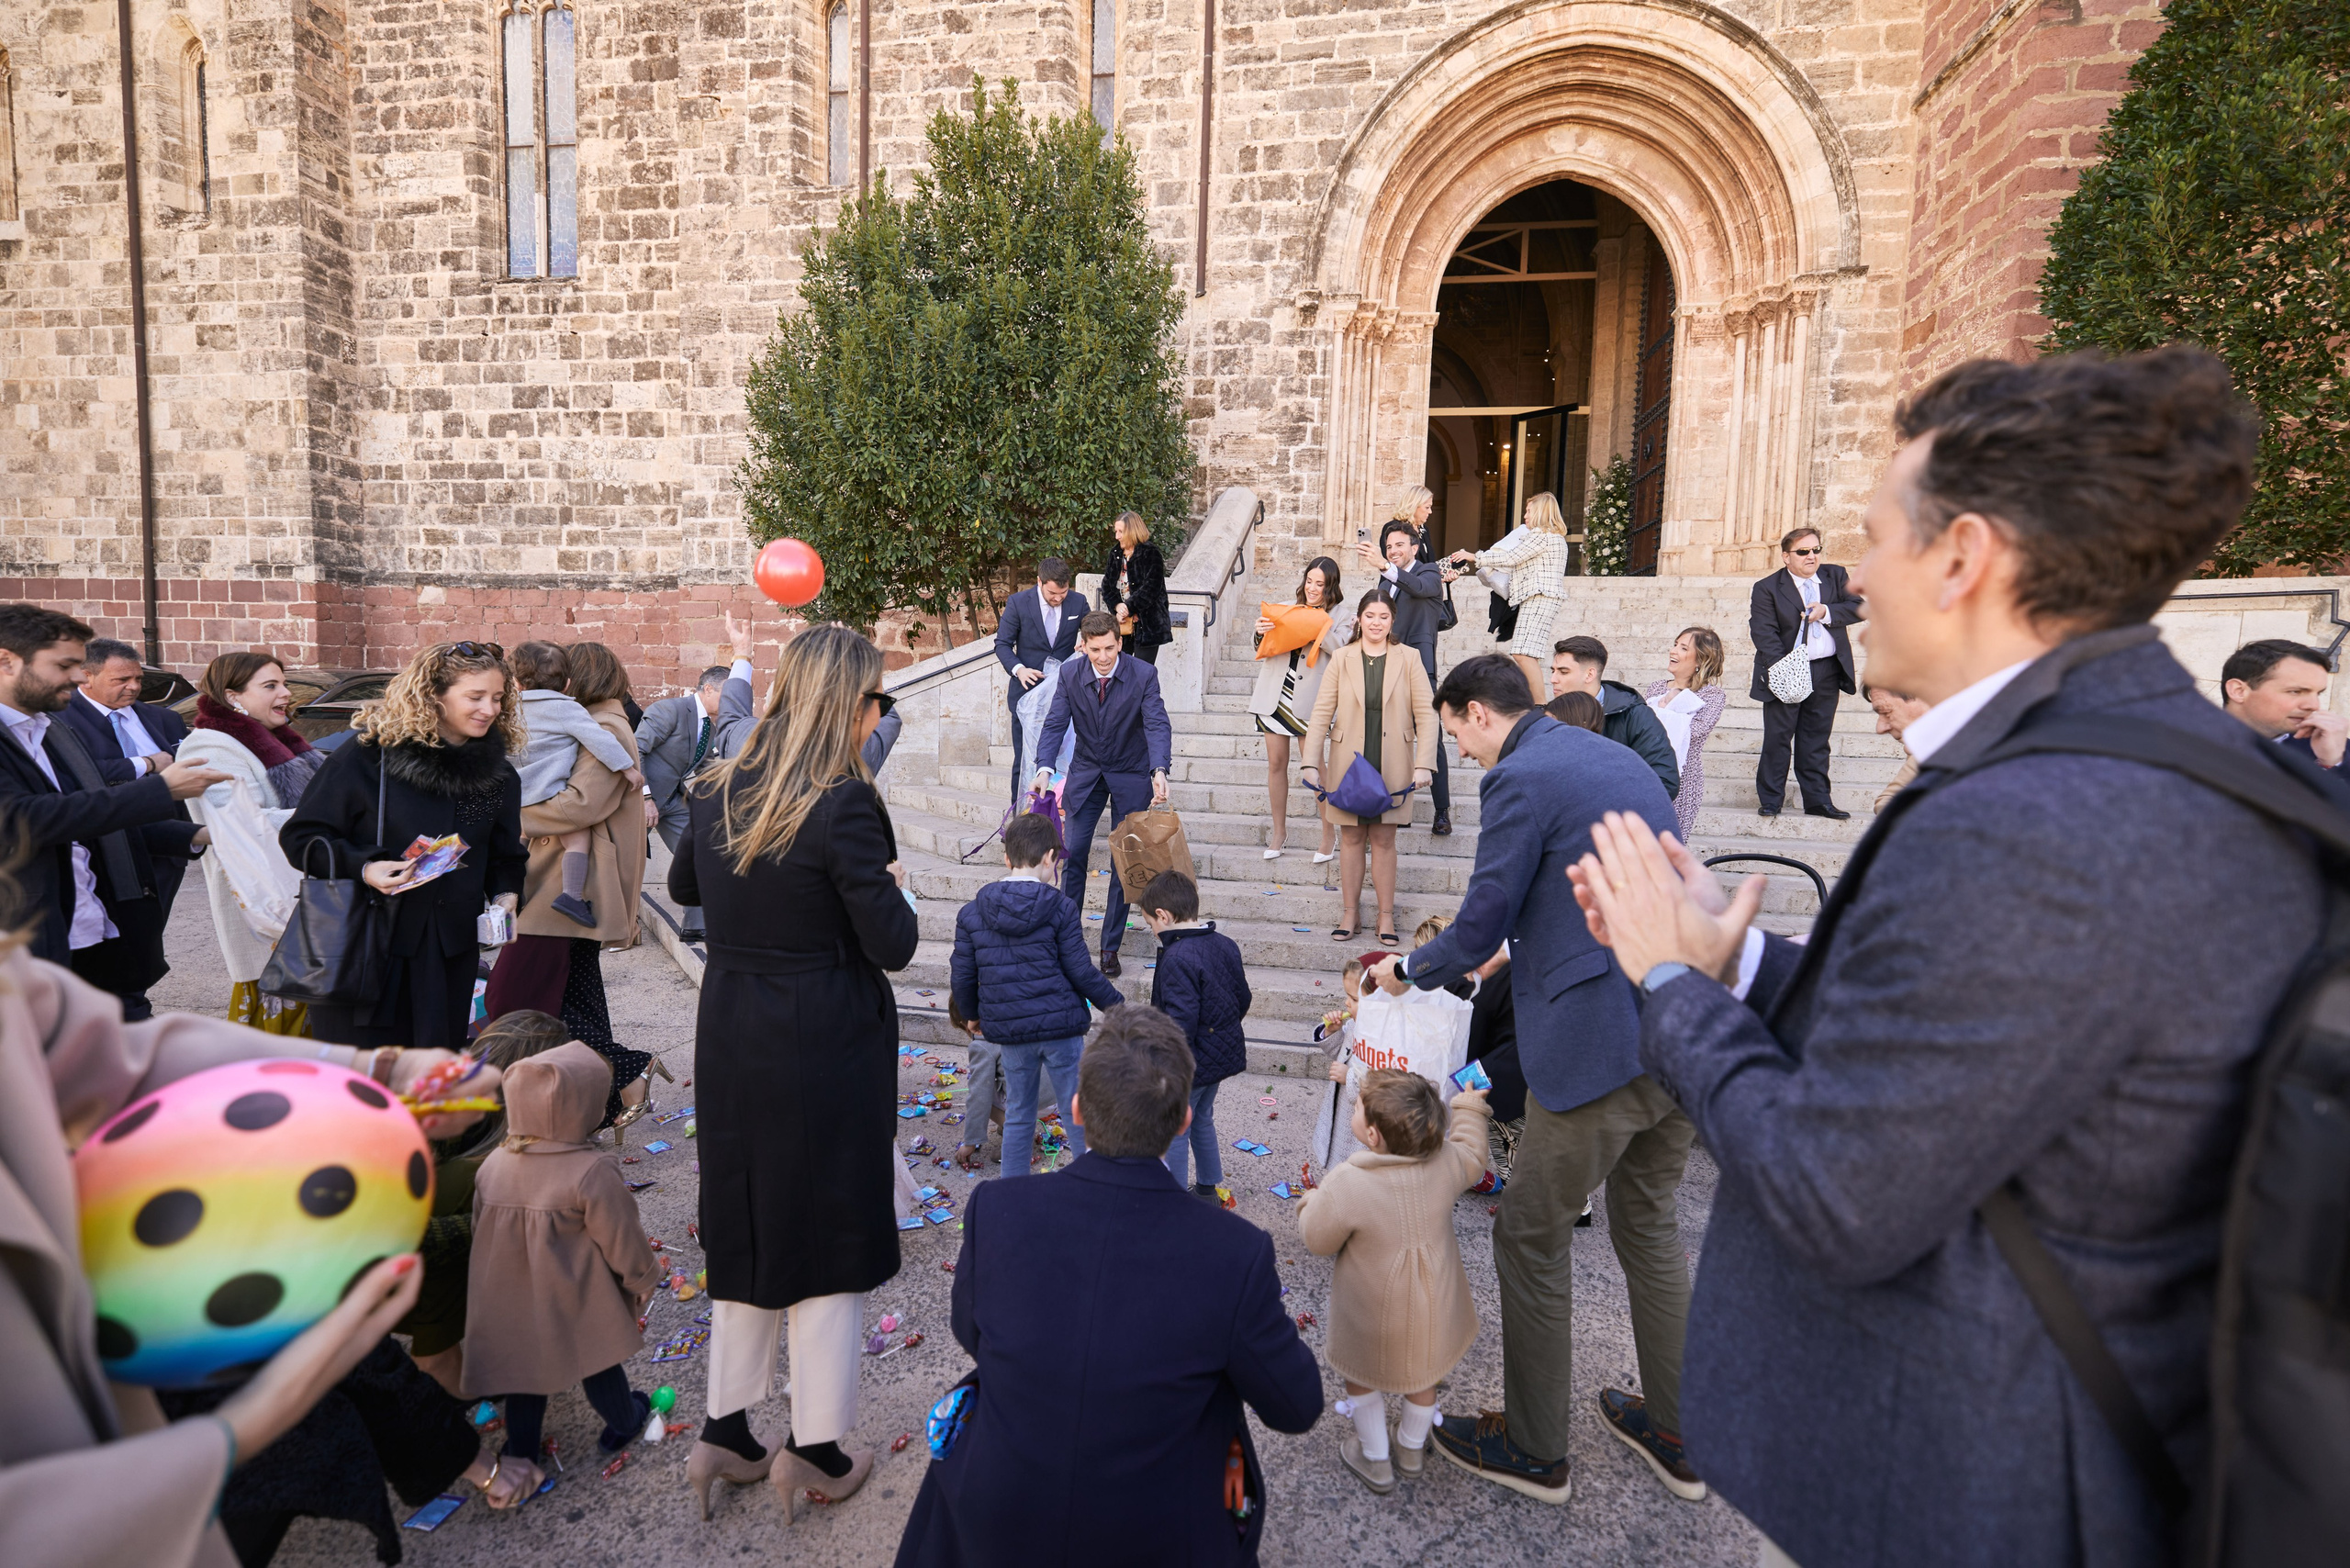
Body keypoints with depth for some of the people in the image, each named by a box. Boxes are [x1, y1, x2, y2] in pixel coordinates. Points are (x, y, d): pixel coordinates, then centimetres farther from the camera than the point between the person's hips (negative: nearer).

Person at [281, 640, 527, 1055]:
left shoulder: (499, 775, 7)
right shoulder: (367, 756, -7)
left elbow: (504, 857, 18)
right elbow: (301, 836, -4)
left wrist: (506, 896, -1)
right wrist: (362, 867, -20)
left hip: (448, 956, 4)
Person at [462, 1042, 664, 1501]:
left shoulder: (492, 1165, -7)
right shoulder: (592, 1172, -26)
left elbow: (480, 1229, 8)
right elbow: (620, 1238, -16)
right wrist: (643, 1277, 2)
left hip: (513, 1300, 4)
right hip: (578, 1303, -4)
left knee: (525, 1364, 22)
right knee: (598, 1362, 17)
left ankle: (518, 1456, 28)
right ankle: (623, 1422, 37)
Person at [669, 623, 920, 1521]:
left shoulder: (717, 791, 2)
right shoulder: (844, 803, -20)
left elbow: (683, 887, 20)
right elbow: (893, 944, -18)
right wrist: (891, 885, 0)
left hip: (731, 1044, 6)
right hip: (827, 1050, -6)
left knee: (745, 1230, 20)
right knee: (829, 1238, 10)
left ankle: (728, 1433, 33)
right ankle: (816, 1452, 23)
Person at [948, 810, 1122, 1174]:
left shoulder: (971, 913, 0)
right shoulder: (1060, 907, -10)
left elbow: (961, 977, 4)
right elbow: (1080, 971, -10)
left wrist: (971, 1015, 23)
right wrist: (1114, 1002, 6)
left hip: (1007, 1031, 3)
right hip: (1061, 1025, -3)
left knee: (1018, 1116, 17)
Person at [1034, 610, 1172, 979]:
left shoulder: (1143, 675, -17)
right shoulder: (1070, 675, -10)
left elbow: (1157, 725, -25)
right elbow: (1055, 723, -11)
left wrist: (1159, 772, -42)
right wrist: (1043, 768, -28)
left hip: (1131, 776, -1)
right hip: (1086, 771, 2)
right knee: (1073, 853, -3)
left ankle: (1110, 946, 15)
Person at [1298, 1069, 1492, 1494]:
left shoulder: (1344, 1186, -34)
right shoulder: (1445, 1162, -22)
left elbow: (1318, 1241, -17)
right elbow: (1472, 1159, 3)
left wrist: (1310, 1202, 2)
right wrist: (1468, 1109, 17)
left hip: (1374, 1314, -4)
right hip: (1434, 1307, 4)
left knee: (1361, 1372, 25)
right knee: (1422, 1366, 30)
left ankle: (1375, 1459, 40)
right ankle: (1412, 1448, 51)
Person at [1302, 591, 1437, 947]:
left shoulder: (1408, 660, 2)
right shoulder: (1341, 659, 3)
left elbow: (1425, 714, -1)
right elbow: (1321, 713, 0)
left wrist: (1424, 764, -11)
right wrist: (1312, 763, -8)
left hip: (1391, 767, -1)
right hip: (1348, 764, 1)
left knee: (1383, 840, 4)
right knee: (1351, 839, 7)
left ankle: (1386, 917, 14)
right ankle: (1350, 914, 17)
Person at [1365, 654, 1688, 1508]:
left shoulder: (1522, 779, -14)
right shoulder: (1616, 757, 14)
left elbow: (1478, 925, -10)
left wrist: (1409, 970, 9)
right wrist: (1520, 950, 30)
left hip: (1601, 1044, -9)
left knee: (1531, 1239, 9)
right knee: (1649, 1225, 23)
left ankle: (1534, 1449, 25)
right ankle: (1677, 1437, 37)